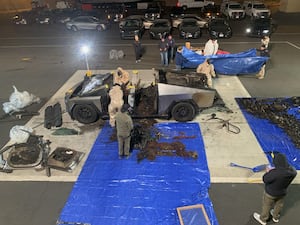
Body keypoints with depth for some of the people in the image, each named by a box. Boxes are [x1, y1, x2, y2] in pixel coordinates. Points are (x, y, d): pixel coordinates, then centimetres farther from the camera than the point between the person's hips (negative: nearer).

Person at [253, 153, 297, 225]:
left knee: (267, 206, 20)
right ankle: (276, 217, 56)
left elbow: (265, 180, -25)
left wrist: (268, 172, -8)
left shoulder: (274, 173, -41)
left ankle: (263, 219, 42)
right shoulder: (292, 171, -22)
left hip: (271, 193, -5)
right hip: (283, 192, 5)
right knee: (279, 205, 30)